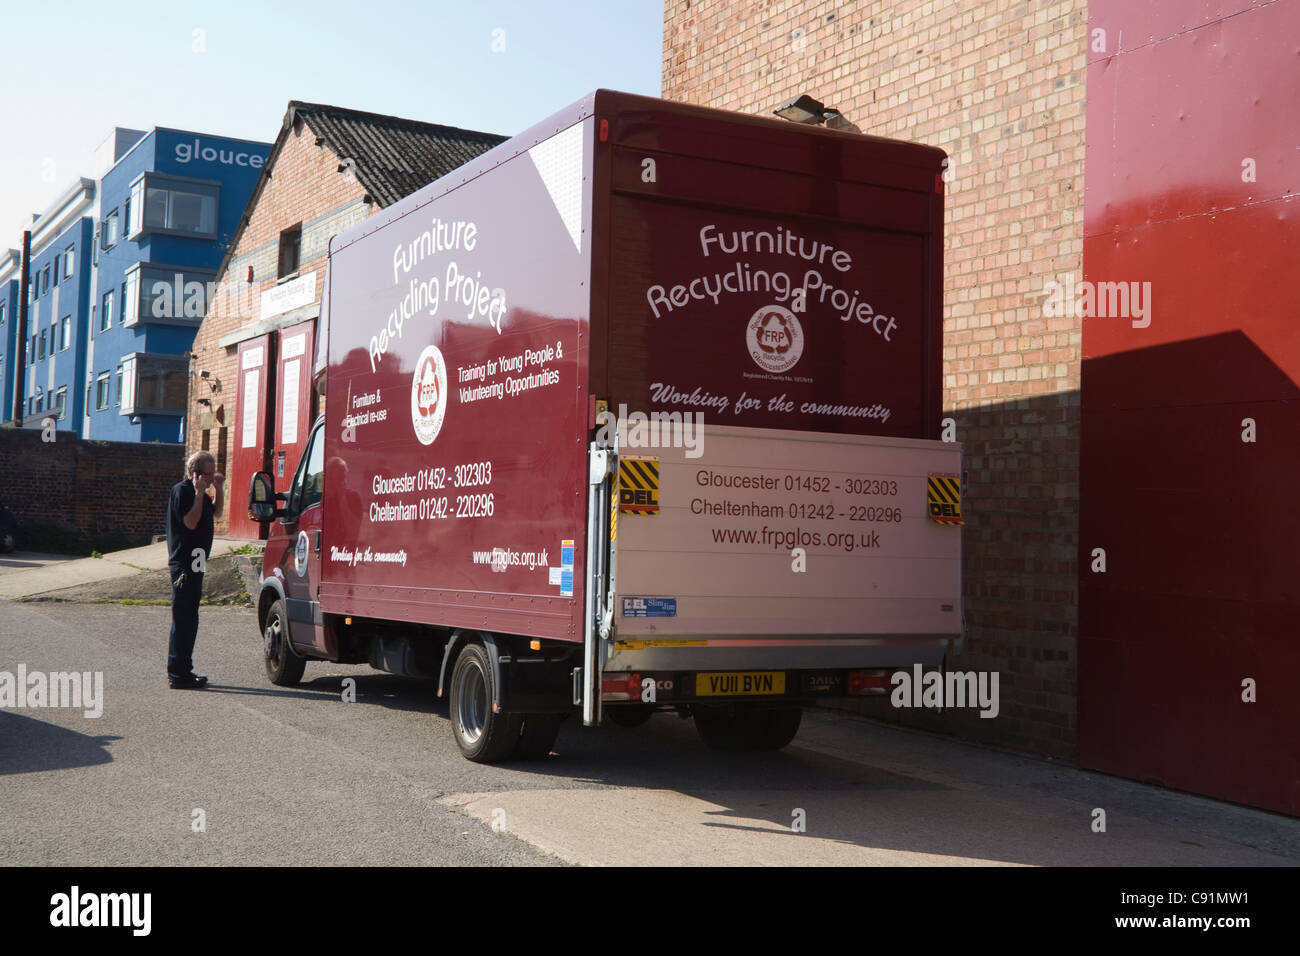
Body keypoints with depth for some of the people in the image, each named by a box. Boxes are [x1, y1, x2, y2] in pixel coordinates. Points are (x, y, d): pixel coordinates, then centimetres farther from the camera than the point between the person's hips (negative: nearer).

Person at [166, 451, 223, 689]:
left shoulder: (197, 492, 17)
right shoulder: (181, 490, -13)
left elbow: (215, 513, 26)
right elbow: (190, 522, -22)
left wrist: (219, 490, 13)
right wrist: (199, 493, -21)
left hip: (194, 563, 11)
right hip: (184, 564, -11)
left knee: (186, 618, 15)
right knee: (185, 618, -10)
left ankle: (180, 671, 23)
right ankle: (179, 674, -8)